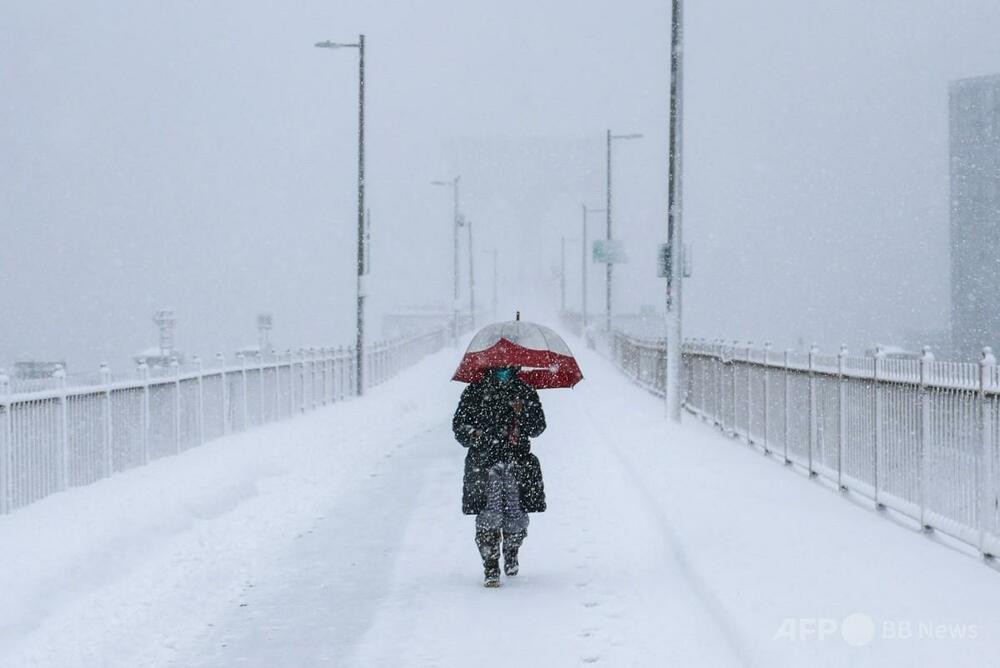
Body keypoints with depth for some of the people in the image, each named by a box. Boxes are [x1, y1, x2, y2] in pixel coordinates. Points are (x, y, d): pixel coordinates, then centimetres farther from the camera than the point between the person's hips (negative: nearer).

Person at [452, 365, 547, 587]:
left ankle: (511, 553, 32)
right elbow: (459, 423, 9)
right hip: (484, 462, -1)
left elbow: (538, 426, 8)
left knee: (516, 515, 1)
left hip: (517, 463, 1)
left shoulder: (525, 392, 9)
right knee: (489, 515, -12)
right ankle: (490, 568, -6)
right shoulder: (475, 392, 6)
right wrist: (473, 435, -12)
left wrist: (523, 415, -12)